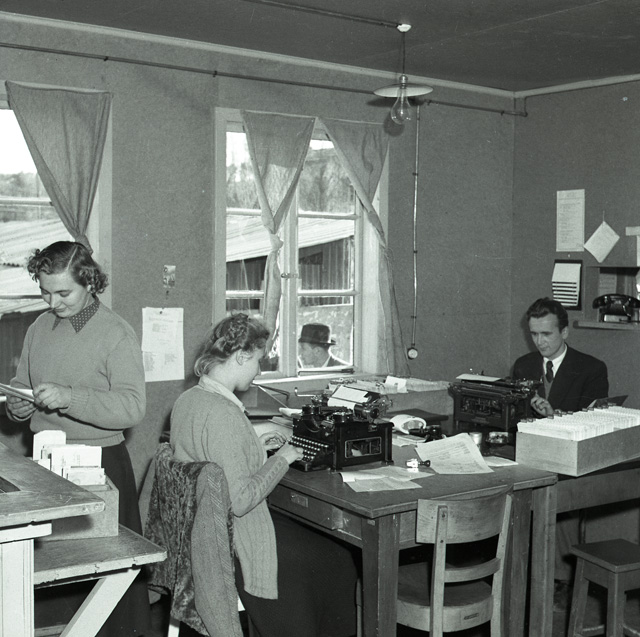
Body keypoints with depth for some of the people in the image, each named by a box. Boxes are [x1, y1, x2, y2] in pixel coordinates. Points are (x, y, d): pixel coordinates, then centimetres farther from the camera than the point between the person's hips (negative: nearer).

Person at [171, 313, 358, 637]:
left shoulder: (187, 400, 3)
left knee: (310, 533, 20)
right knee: (338, 561, 4)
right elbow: (240, 499, -29)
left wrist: (256, 446, 13)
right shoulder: (223, 414, -27)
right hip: (232, 547, -10)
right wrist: (282, 459, -16)